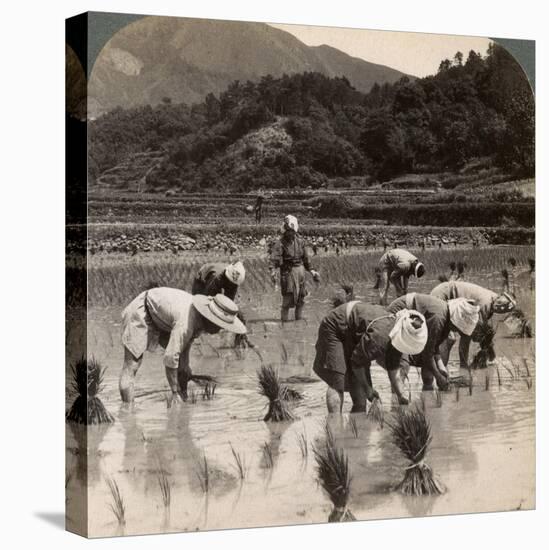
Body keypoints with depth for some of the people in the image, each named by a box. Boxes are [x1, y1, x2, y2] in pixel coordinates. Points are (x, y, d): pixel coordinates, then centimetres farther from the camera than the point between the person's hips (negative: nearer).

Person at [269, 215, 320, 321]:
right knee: (288, 296, -9)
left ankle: (299, 318, 21)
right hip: (288, 271, -5)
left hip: (300, 270, 5)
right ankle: (284, 318, -2)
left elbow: (305, 258, 18)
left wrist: (311, 271, 20)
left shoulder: (299, 242, 8)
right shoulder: (280, 243, -9)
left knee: (301, 296, 10)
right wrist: (273, 272, -33)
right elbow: (274, 258, -20)